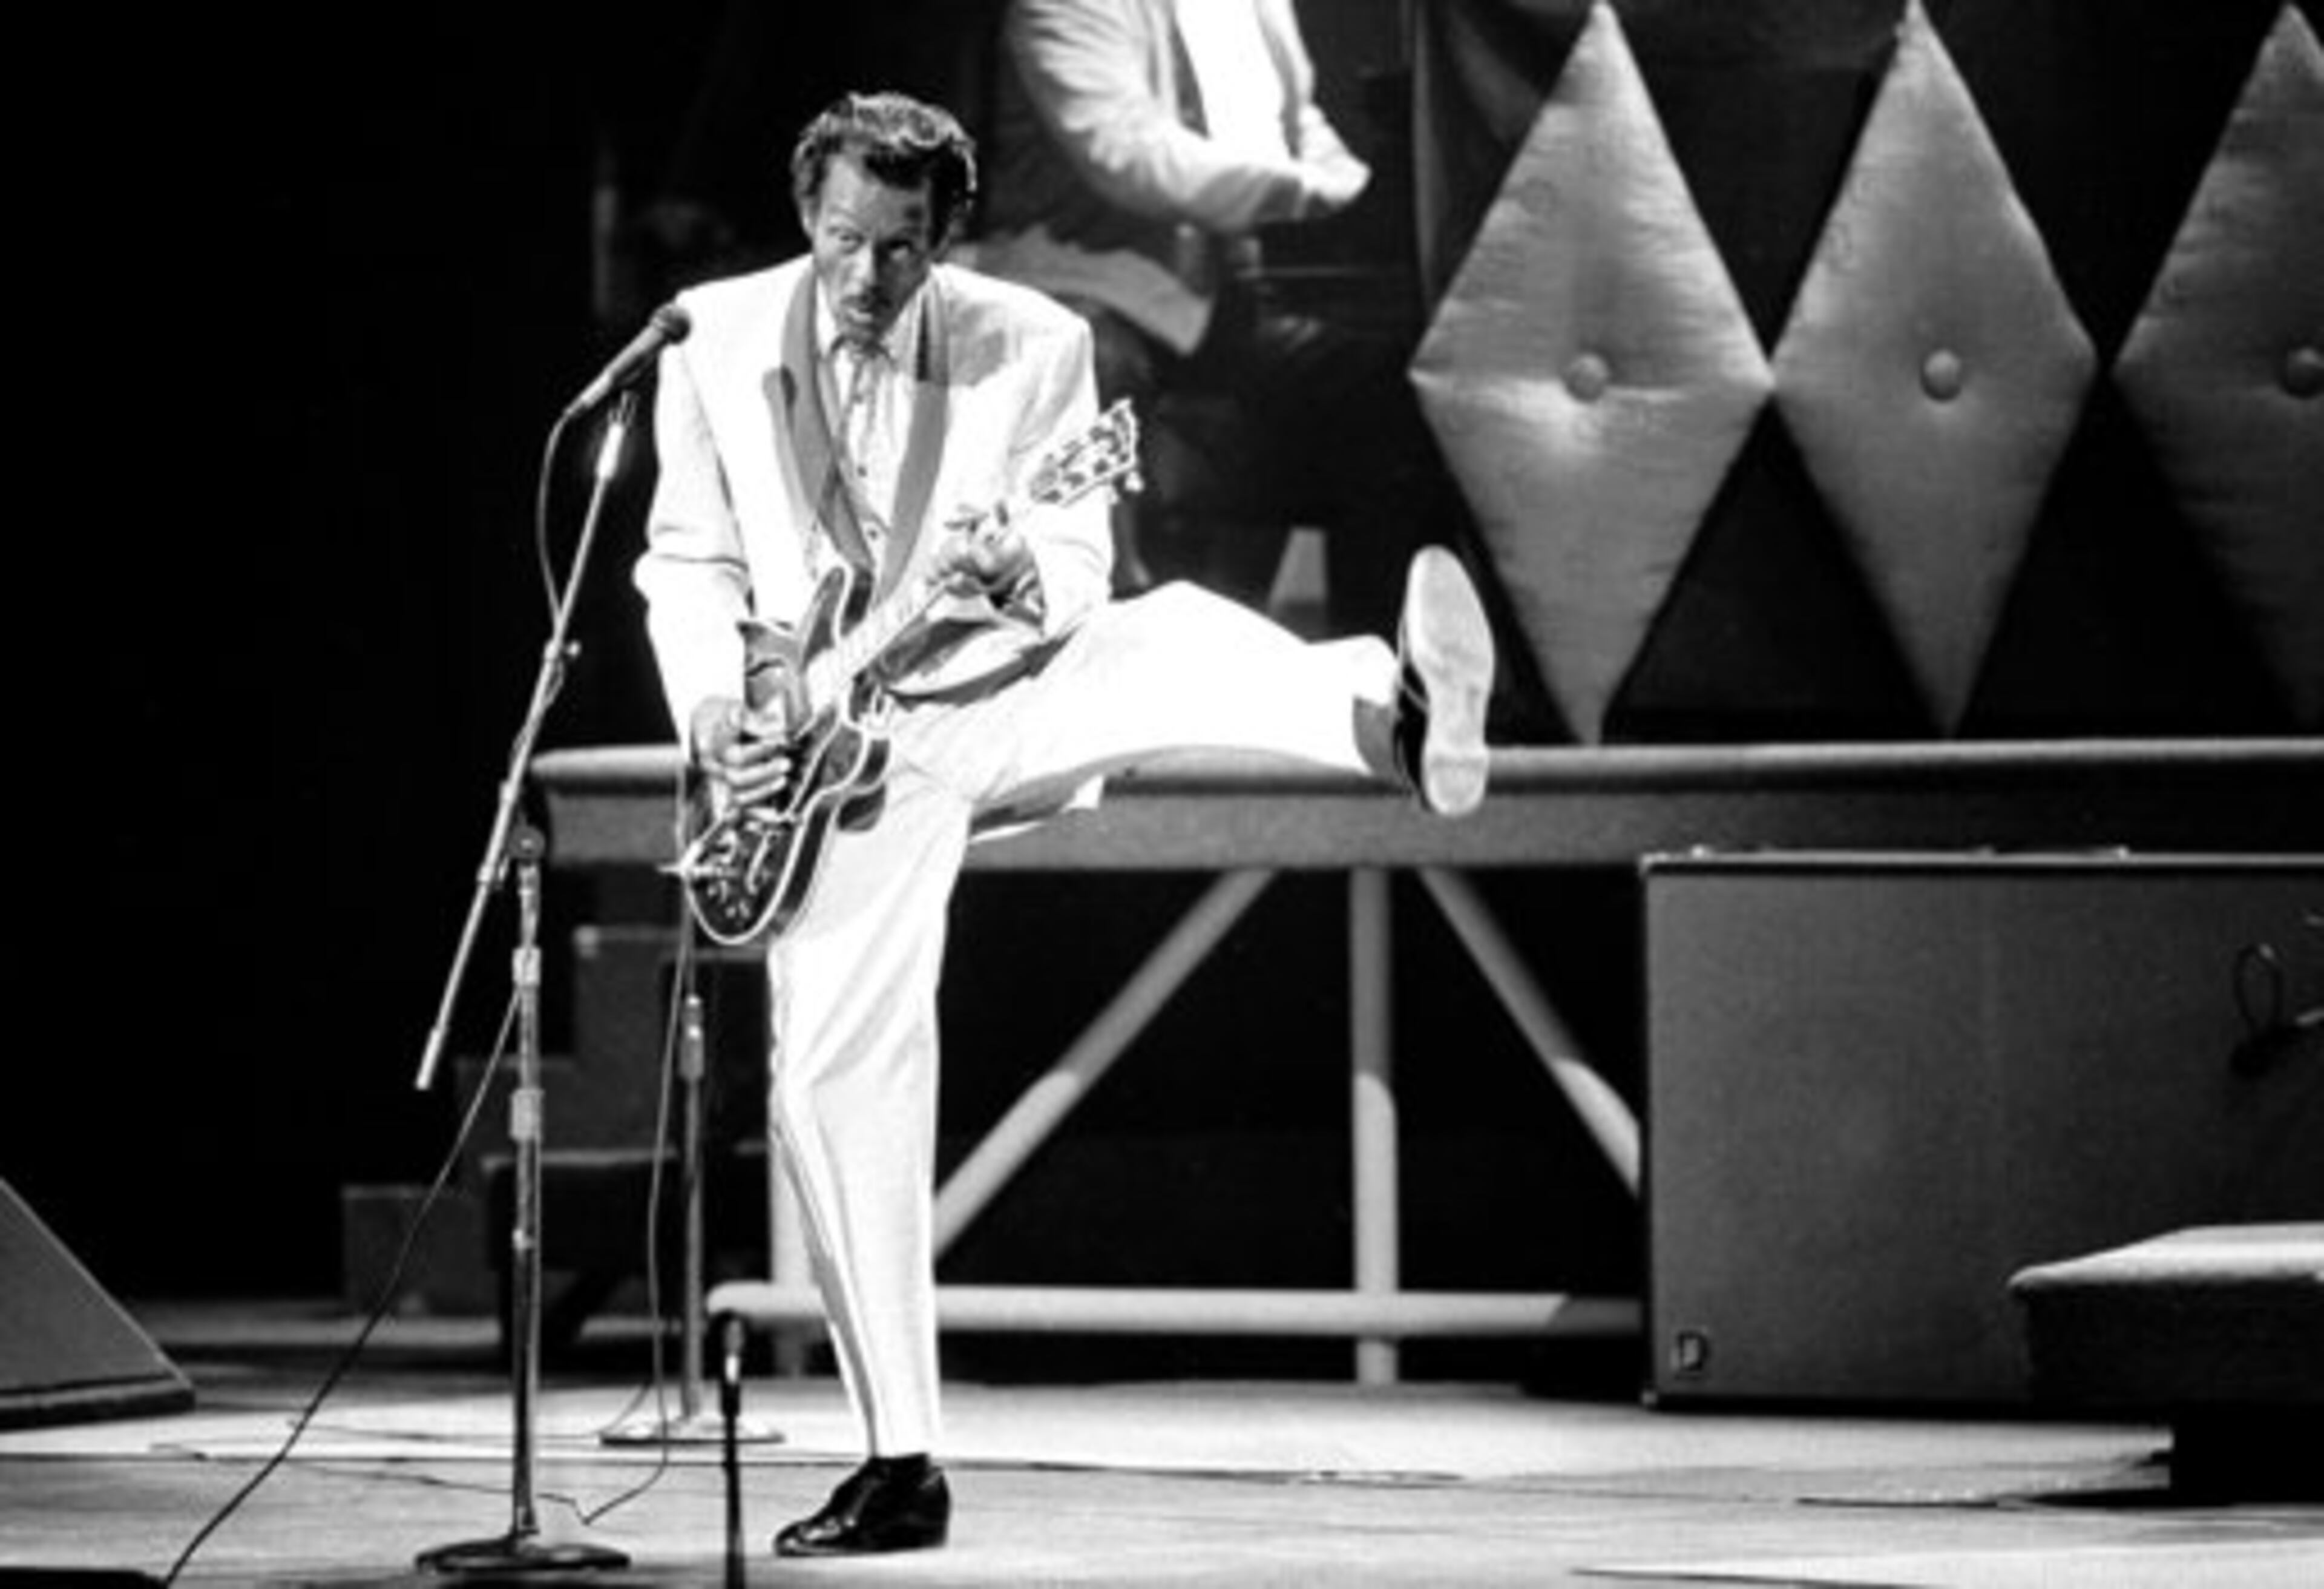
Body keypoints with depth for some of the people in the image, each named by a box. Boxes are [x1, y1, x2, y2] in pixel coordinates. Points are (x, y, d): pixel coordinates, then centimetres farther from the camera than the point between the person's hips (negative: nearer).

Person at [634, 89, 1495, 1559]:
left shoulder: (1032, 347, -4)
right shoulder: (716, 341, -1)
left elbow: (1081, 577, -4)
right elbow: (687, 559, 8)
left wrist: (1020, 575, -29)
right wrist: (711, 710, -10)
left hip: (1006, 696, 0)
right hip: (832, 752, 1)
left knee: (1163, 640, -32)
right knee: (831, 1076, -10)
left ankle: (1400, 720, -62)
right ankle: (901, 1462, -4)